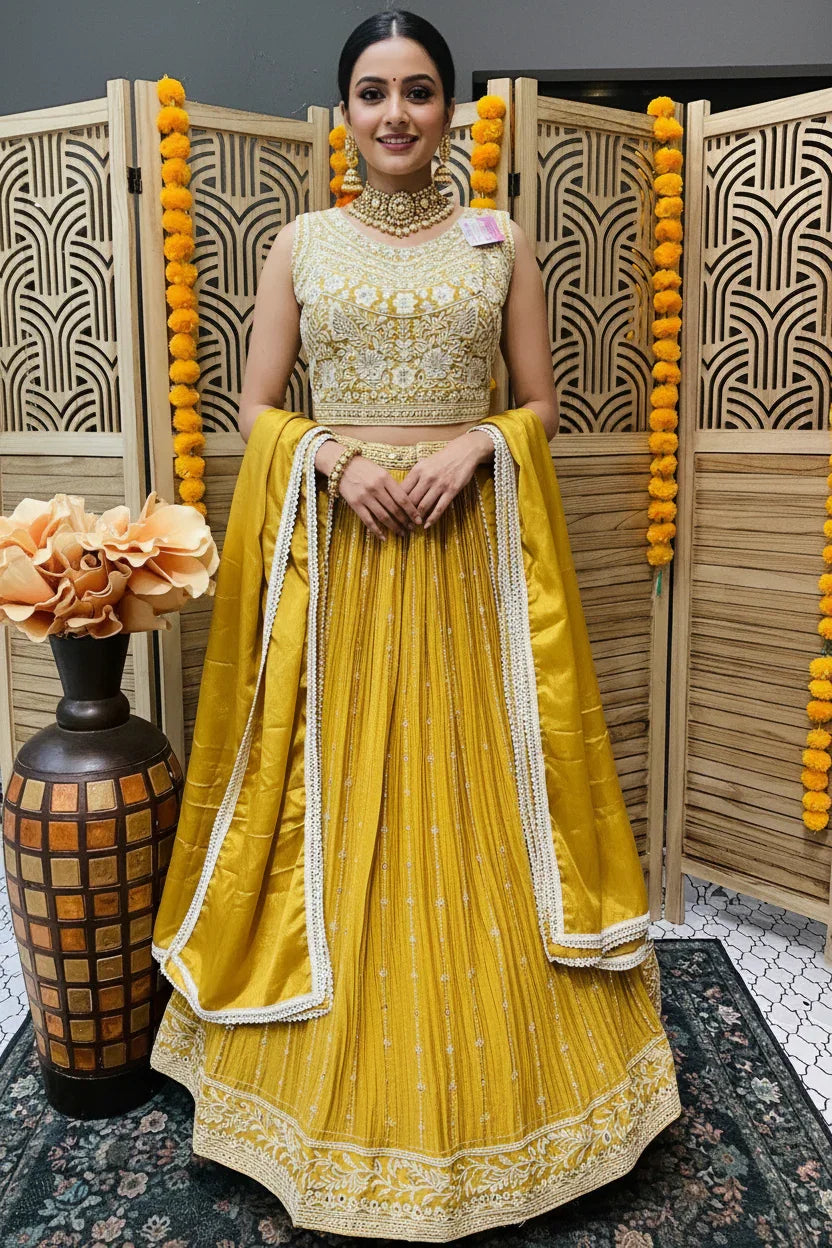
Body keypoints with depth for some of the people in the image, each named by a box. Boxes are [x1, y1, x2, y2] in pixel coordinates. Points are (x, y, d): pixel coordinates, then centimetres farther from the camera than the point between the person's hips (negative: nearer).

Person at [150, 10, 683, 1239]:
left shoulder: (502, 244, 8)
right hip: (331, 550, 0)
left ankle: (485, 1078, 25)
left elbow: (540, 404, 8)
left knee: (473, 799, 4)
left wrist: (471, 447, -12)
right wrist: (337, 458, -12)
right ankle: (339, 1071, 24)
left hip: (469, 548, 0)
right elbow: (256, 409, 7)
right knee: (333, 804, 3)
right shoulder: (301, 244, 8)